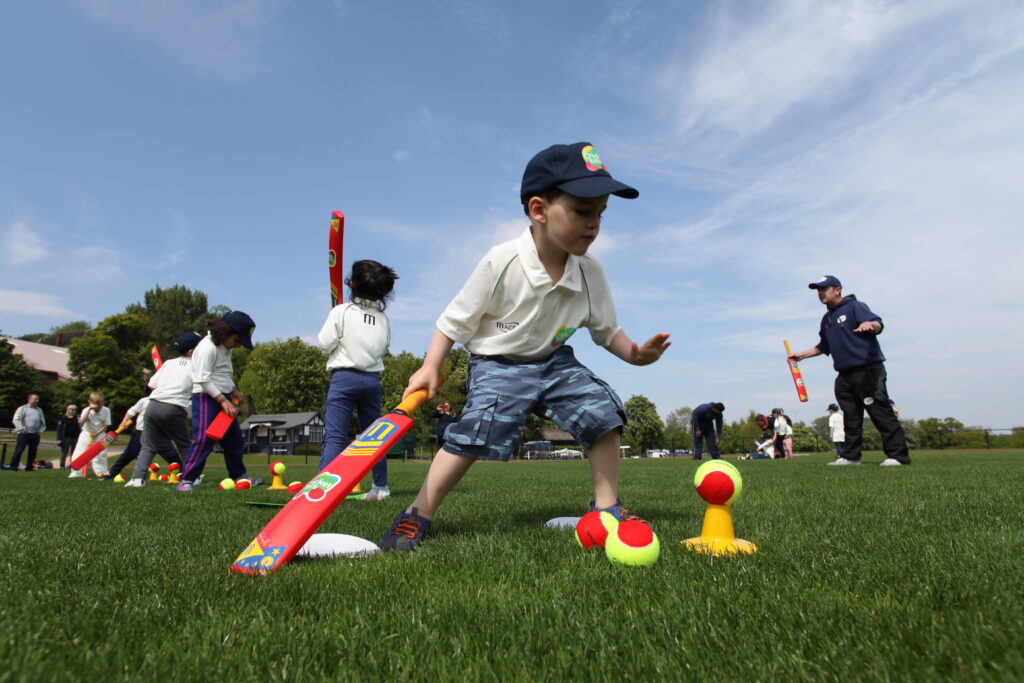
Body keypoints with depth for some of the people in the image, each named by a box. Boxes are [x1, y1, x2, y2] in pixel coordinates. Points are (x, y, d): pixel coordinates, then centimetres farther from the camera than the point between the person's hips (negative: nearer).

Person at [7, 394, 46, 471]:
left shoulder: (39, 410, 18)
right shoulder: (22, 408, 2)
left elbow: (43, 421, 22)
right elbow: (16, 420, -7)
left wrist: (41, 430, 8)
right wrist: (22, 429, -14)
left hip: (35, 434, 5)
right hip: (24, 434, -5)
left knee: (33, 452, 5)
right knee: (19, 450, -7)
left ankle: (29, 468, 13)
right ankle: (13, 467, -2)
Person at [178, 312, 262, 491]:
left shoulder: (226, 347, 12)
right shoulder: (208, 347, -17)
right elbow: (203, 379, -21)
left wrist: (234, 391, 11)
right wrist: (223, 401, -24)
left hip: (223, 397, 9)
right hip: (206, 397, -9)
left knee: (234, 438, 13)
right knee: (204, 439, -15)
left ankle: (238, 475, 24)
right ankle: (186, 480, -7)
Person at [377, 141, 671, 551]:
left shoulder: (590, 273, -8)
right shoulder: (501, 262, -21)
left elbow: (606, 329, 5)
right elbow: (456, 319, -11)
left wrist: (633, 353, -13)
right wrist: (430, 367, -17)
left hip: (555, 363, 5)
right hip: (497, 365, -5)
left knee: (603, 411, -9)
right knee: (479, 429, -24)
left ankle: (606, 506, 10)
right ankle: (418, 514, -7)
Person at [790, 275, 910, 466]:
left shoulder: (855, 307, -1)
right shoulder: (826, 319, 22)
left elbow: (878, 325, -18)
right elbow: (824, 347, 32)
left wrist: (869, 325, -40)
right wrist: (802, 355, 29)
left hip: (868, 370, -8)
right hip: (845, 375, 8)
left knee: (880, 412, -10)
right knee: (851, 418, 8)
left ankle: (898, 455, -6)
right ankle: (851, 456, 12)